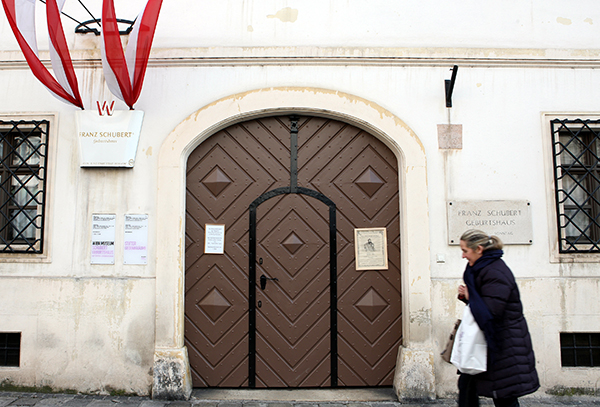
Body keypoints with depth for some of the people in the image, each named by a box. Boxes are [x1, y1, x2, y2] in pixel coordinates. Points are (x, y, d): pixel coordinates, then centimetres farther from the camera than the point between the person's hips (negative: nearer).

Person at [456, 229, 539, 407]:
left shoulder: (495, 273, -22)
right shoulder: (483, 268, 10)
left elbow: (490, 311, -28)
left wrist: (470, 297, -14)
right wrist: (466, 294, -2)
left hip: (504, 345, -10)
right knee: (466, 384, 12)